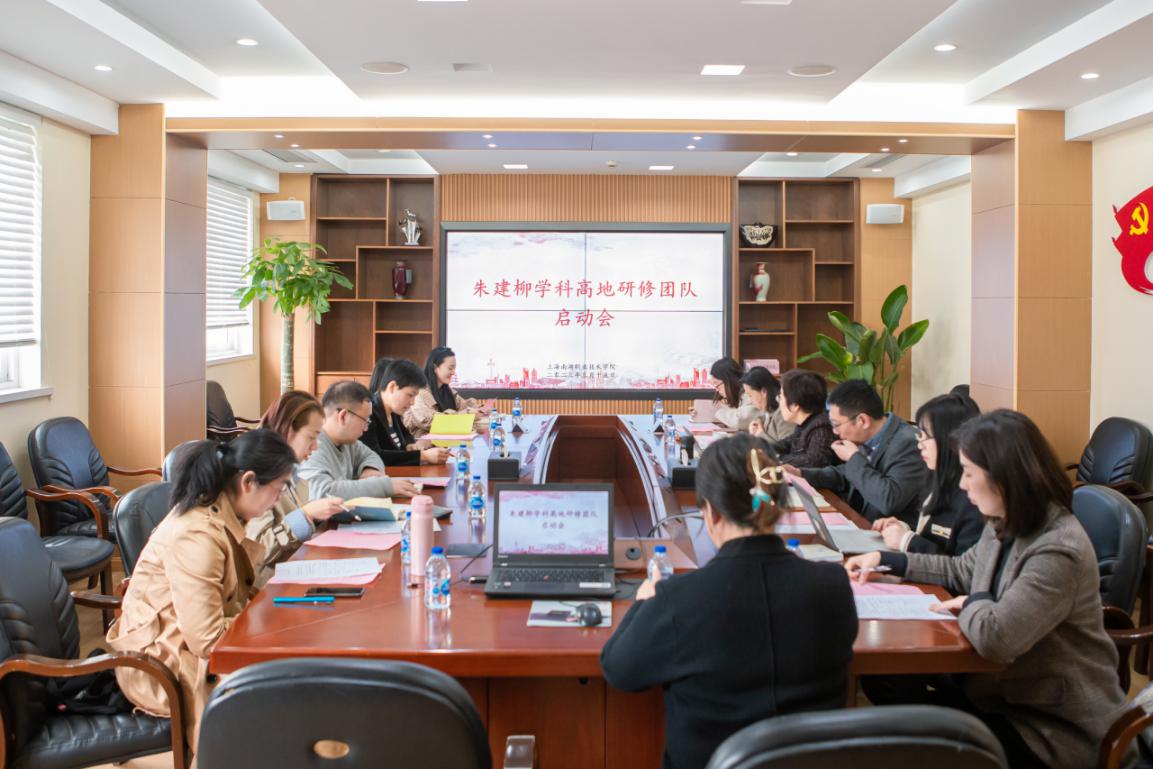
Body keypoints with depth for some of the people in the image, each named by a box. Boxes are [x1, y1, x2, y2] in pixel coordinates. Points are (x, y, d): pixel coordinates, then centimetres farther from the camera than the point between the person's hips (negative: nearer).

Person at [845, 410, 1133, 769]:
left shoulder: (1057, 553, -29)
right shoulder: (1006, 527, 2)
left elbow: (993, 637, -38)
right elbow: (961, 570, 22)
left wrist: (973, 603, -16)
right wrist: (886, 561, 17)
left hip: (1054, 729, -8)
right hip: (1008, 692, 8)